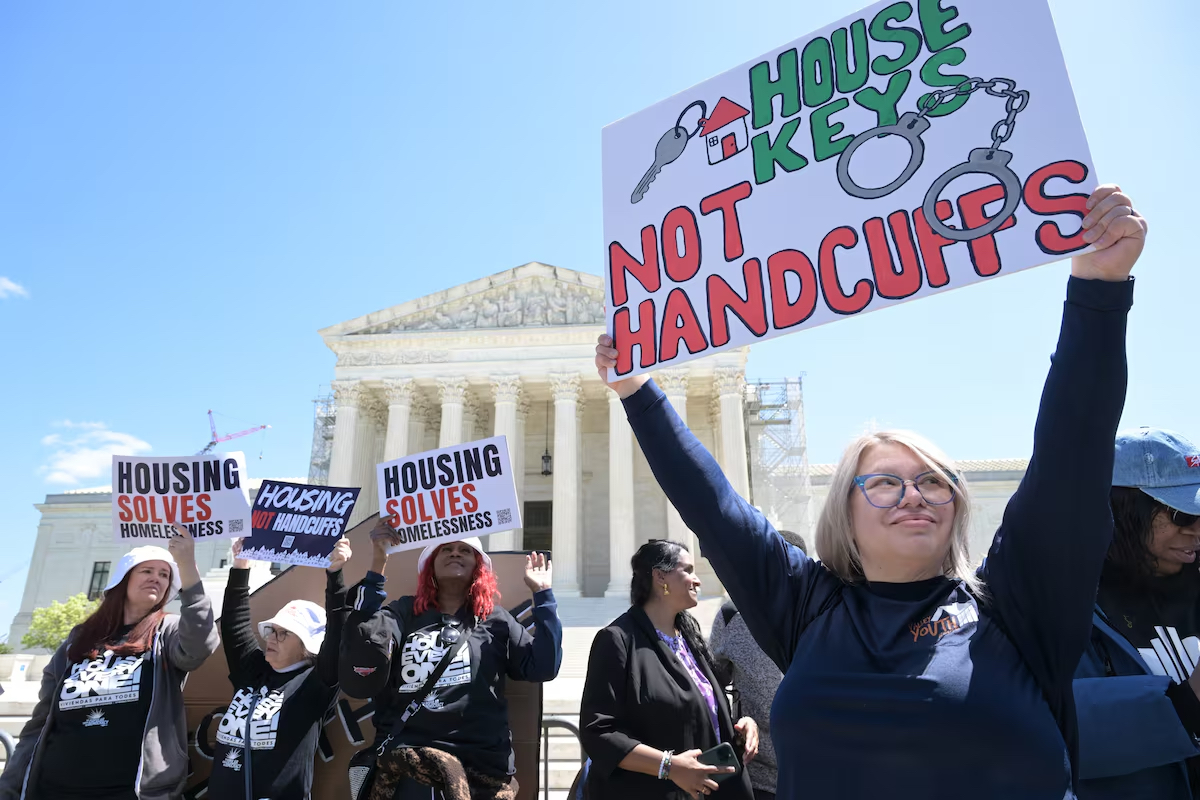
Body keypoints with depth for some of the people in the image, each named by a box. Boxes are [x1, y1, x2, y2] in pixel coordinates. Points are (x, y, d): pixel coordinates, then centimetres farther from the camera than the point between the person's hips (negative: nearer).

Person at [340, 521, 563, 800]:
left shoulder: (494, 620, 8)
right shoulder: (403, 613, 7)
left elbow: (543, 667, -2)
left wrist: (543, 594, -4)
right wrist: (377, 568, -15)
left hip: (484, 765, 2)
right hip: (408, 762, -1)